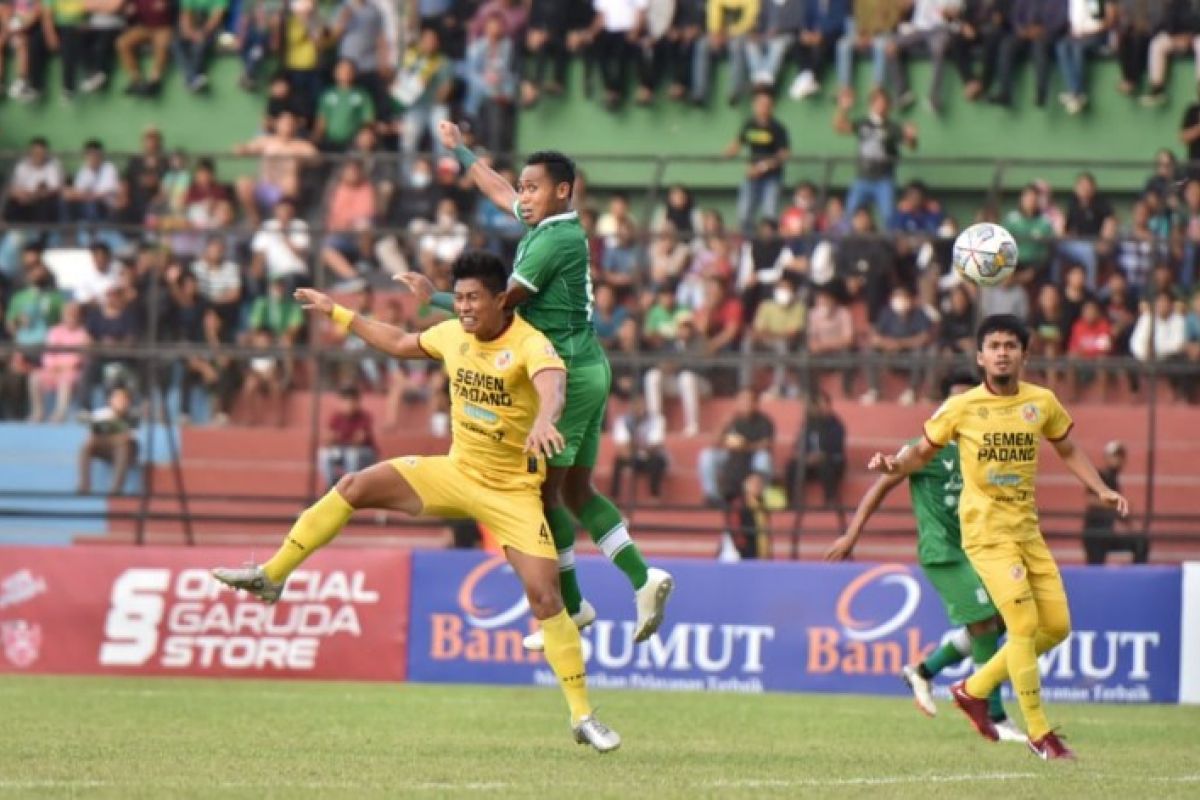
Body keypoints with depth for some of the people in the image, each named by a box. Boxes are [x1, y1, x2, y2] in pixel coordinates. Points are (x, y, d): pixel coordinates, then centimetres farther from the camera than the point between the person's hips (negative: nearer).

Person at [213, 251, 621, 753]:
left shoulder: (530, 345, -23)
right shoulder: (452, 335, -2)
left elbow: (552, 386, -46)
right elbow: (399, 344, 20)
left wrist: (543, 421, -69)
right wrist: (338, 314, 21)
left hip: (511, 491, -5)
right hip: (455, 472, 5)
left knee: (545, 596, -15)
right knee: (354, 487, -8)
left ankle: (582, 716, -6)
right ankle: (271, 576, 2)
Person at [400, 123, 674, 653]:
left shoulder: (557, 240, -15)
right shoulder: (550, 227, 12)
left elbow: (502, 302, -17)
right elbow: (500, 192, 30)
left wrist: (434, 299, -10)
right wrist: (459, 151, 41)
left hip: (567, 374, -10)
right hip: (587, 369, 10)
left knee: (544, 492, -4)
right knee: (576, 491, 10)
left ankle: (572, 607, 0)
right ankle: (643, 578, 1)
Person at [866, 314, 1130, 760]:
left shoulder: (1042, 403, 5)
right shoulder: (960, 409, -5)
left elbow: (1068, 451, 18)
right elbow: (923, 452, 5)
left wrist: (1102, 491, 7)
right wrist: (894, 466, -16)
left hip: (1028, 530, 6)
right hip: (986, 531, -6)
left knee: (1057, 626, 5)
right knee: (1024, 623, -15)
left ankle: (975, 689, 21)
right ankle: (1039, 733, -6)